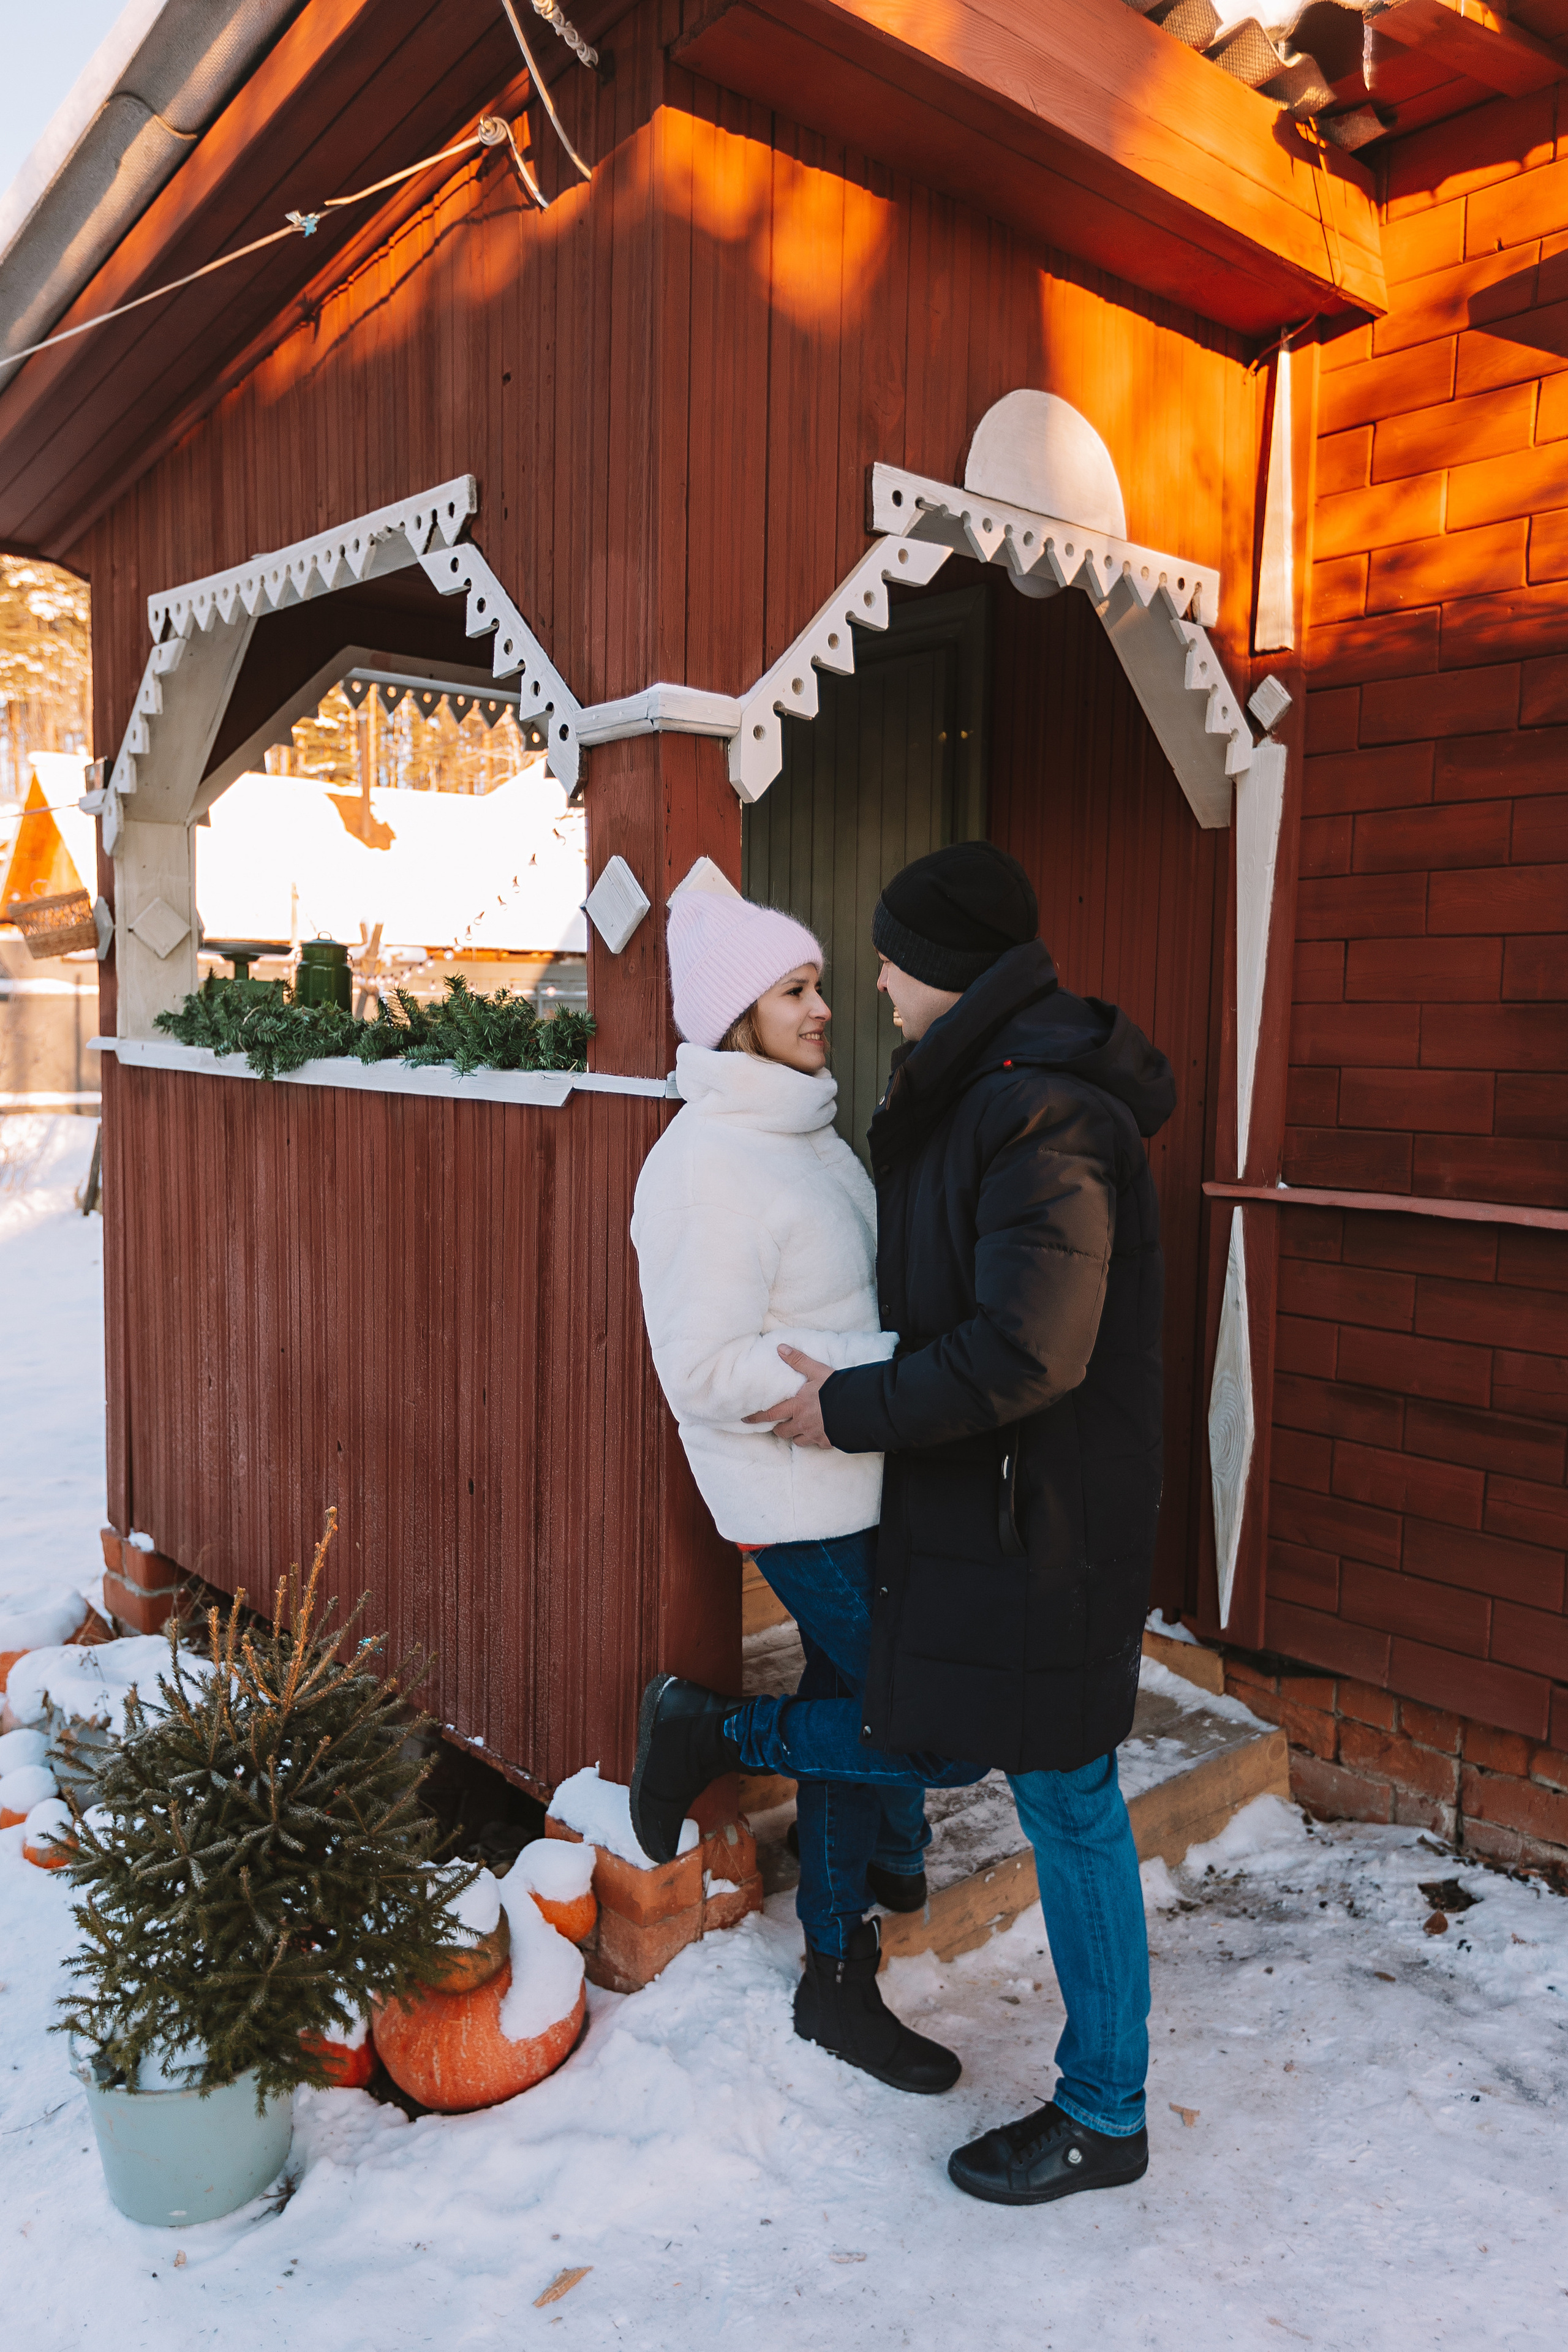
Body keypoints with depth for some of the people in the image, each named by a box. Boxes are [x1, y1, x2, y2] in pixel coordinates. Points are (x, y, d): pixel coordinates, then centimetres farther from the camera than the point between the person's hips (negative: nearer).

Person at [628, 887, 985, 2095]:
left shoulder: (807, 1128, 9)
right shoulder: (706, 1166, -20)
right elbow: (707, 1371, -23)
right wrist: (890, 1366, -22)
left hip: (865, 1479, 9)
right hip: (805, 1503, -9)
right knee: (945, 1736, -3)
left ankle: (839, 1976, 39)